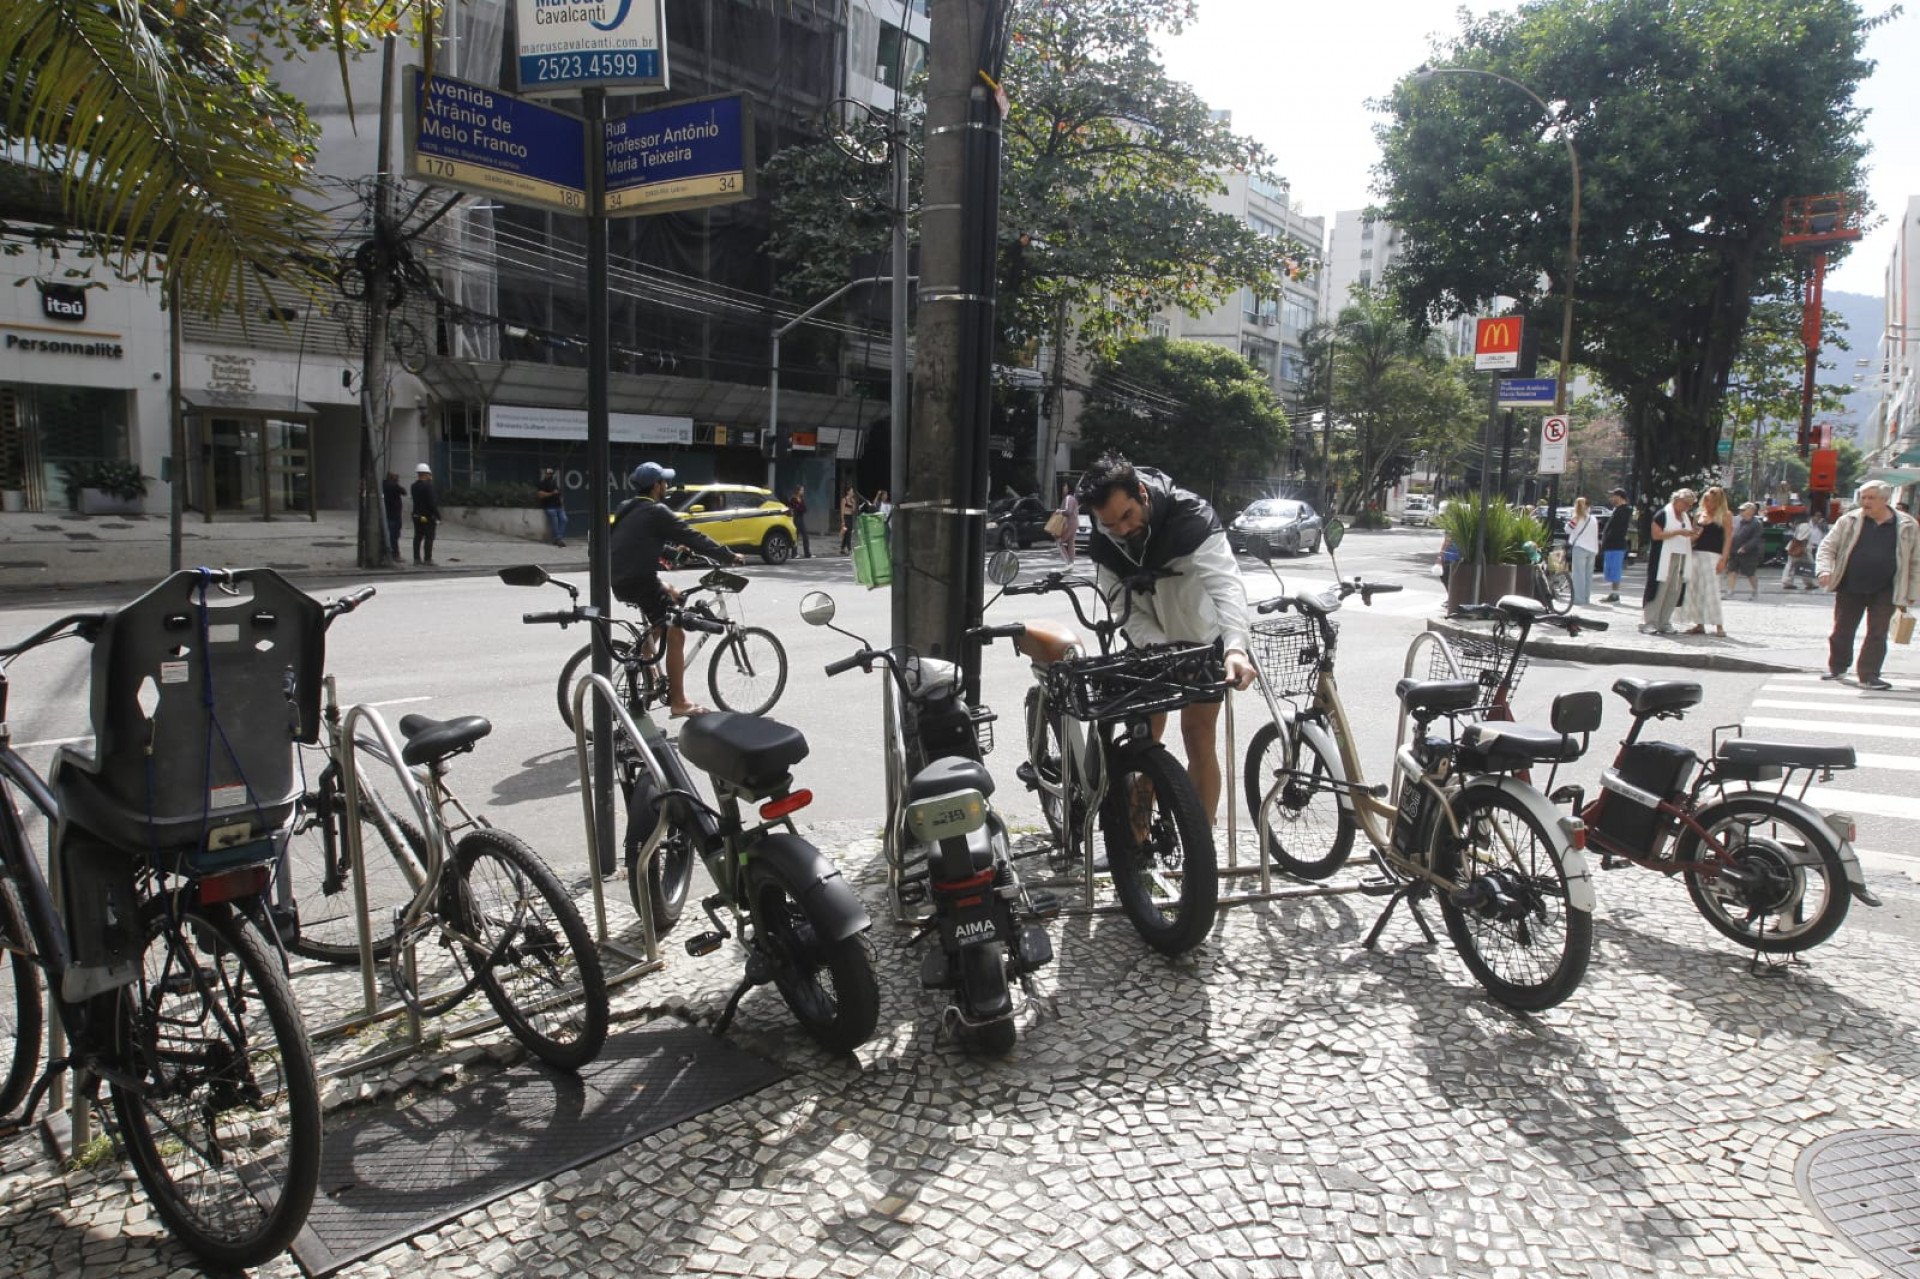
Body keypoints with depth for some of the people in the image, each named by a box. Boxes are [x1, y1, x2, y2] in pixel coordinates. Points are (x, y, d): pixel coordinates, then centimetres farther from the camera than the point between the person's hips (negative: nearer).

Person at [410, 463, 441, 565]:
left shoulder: (414, 486, 7)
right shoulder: (427, 485, -15)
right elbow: (432, 502, -18)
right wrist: (437, 516, -14)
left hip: (417, 515, 7)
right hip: (428, 516, -7)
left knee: (418, 537, 12)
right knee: (429, 537, -3)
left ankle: (417, 558, 15)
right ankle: (427, 559, -4)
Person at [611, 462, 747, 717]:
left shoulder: (627, 509, 15)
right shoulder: (656, 513, -12)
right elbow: (695, 538, -10)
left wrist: (675, 549, 34)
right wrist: (730, 557, -3)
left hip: (620, 581, 10)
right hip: (640, 582, -10)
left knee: (673, 596, 28)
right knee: (676, 636, -6)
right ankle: (678, 703, -7)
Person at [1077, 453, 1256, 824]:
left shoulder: (1191, 517, -31)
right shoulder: (1103, 543, -17)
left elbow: (1224, 581, -43)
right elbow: (1126, 608, -17)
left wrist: (1236, 647, -58)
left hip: (1203, 639, -4)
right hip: (1150, 643, 4)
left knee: (1197, 735, -7)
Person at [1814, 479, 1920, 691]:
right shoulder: (1849, 521, -2)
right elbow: (1827, 546, 1)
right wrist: (1825, 570, -19)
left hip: (1884, 592, -1)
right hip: (1849, 588, 1)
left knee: (1877, 634, -1)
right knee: (1842, 631, 10)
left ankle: (1868, 675, 5)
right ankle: (1837, 668, 28)